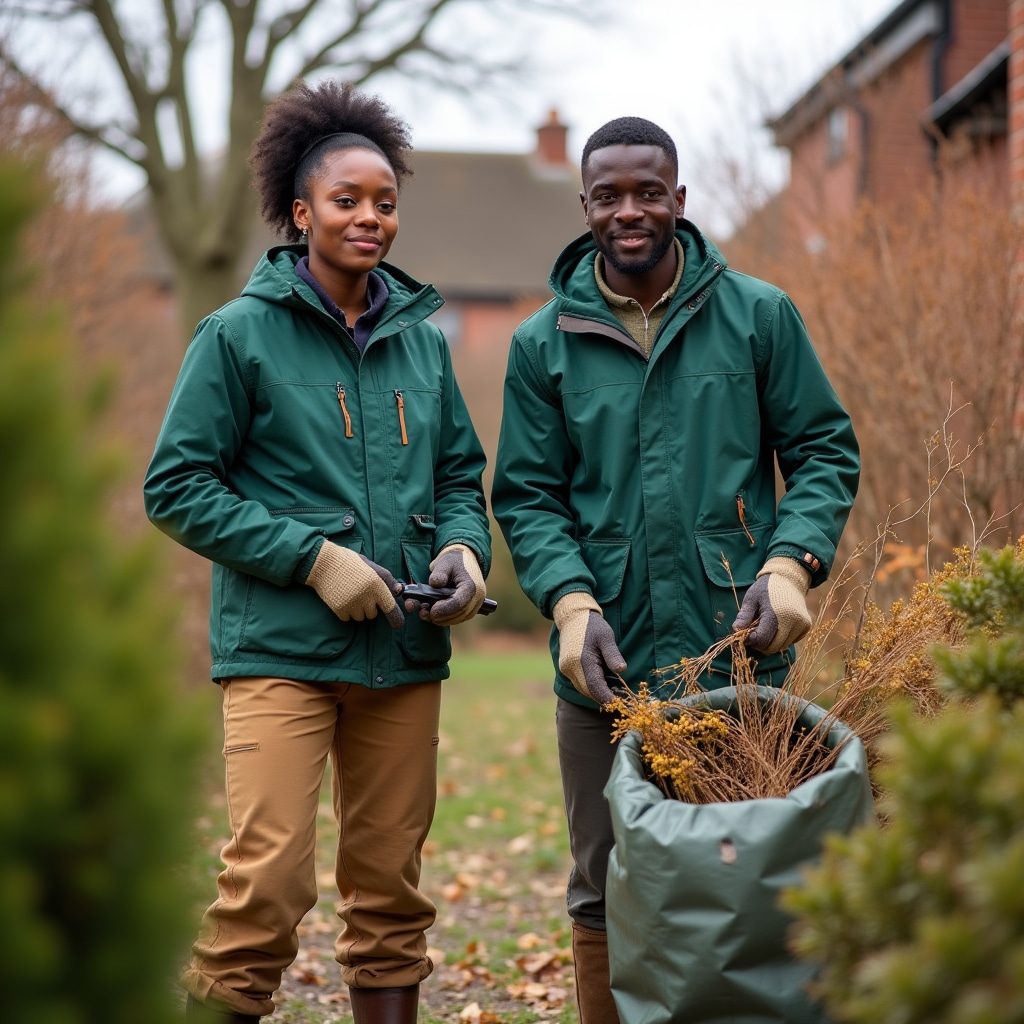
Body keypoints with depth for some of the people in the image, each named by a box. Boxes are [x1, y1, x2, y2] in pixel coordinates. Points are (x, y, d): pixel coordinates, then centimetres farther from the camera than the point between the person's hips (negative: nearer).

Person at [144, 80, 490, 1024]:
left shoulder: (421, 338, 11)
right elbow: (177, 486, -4)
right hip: (280, 649, -5)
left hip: (404, 653, 5)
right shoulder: (241, 335, -3)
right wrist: (312, 557, -13)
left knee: (390, 885, 10)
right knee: (269, 883, -13)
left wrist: (464, 547, -2)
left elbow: (460, 471, 20)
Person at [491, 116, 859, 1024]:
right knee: (605, 890, 9)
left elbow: (826, 451, 5)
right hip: (605, 667, 1)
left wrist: (793, 563, -11)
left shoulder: (759, 315, 3)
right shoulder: (543, 344, 6)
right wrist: (571, 601, -12)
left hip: (737, 651, -1)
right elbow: (527, 495, 5)